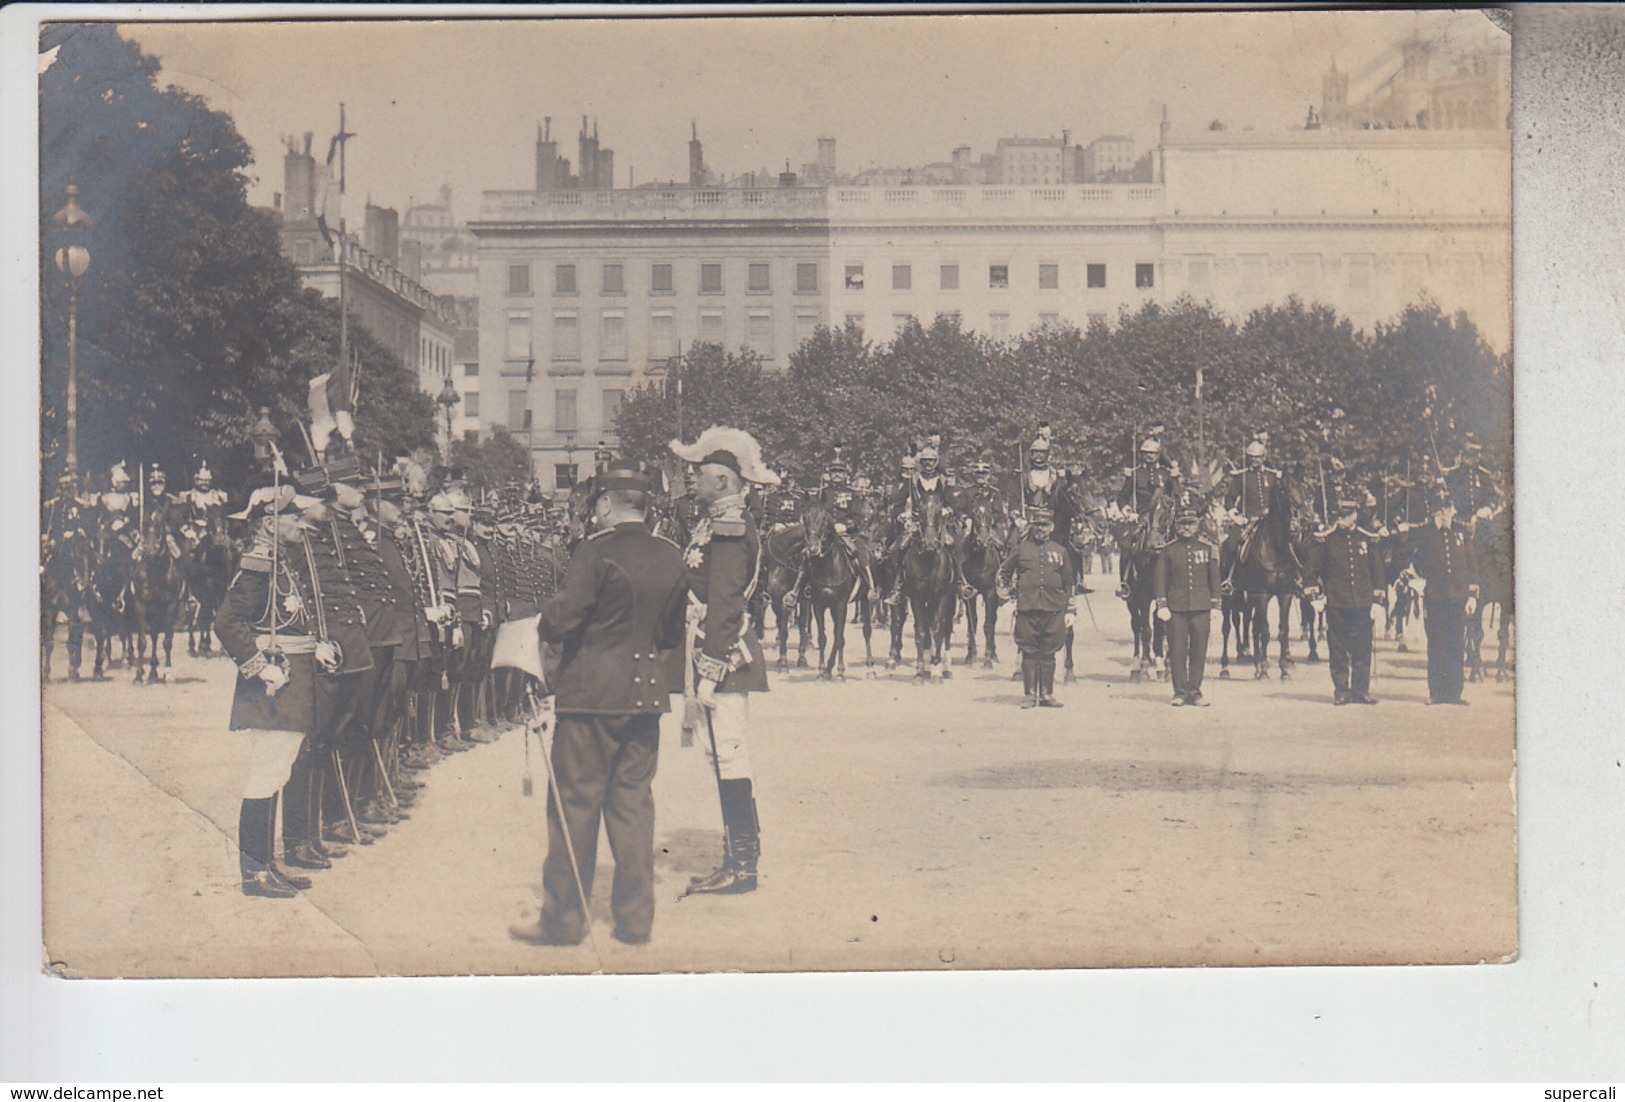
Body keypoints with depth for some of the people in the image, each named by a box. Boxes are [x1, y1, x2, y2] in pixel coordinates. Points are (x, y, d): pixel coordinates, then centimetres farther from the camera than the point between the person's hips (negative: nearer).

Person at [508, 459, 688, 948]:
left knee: (575, 802, 2)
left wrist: (541, 622, 4)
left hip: (592, 692, -6)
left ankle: (563, 919, 8)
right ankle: (635, 918, 14)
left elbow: (562, 620, -17)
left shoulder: (596, 551, -13)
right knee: (633, 801, 11)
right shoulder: (672, 556, 6)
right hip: (646, 691, 6)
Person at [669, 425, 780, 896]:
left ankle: (740, 866, -2)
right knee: (727, 756, 14)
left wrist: (710, 672, -22)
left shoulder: (728, 530, -15)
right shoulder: (721, 524, 16)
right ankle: (740, 857, 21)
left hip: (725, 659, -10)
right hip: (725, 657, 10)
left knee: (729, 756, -7)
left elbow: (723, 608, -21)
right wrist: (698, 665, 19)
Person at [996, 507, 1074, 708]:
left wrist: (1069, 610, 9)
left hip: (1053, 609, 1)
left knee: (1048, 653, 4)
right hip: (1027, 608, -1)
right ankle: (1030, 694, 6)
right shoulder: (1020, 549, 7)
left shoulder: (1060, 552, 11)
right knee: (1029, 652, 1)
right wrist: (1004, 589, 5)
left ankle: (1047, 694, 11)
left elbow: (1068, 583, 13)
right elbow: (1004, 571, 20)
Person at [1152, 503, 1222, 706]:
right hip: (1176, 607, -1)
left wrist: (1214, 606, 6)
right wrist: (1162, 605, -5)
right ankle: (1180, 692, 8)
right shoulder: (1168, 549, 3)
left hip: (1201, 607, 1)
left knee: (1199, 650, 3)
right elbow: (1160, 578, 3)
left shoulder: (1207, 548, 7)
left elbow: (1214, 578, 11)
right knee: (1177, 651, 0)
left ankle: (1194, 691, 11)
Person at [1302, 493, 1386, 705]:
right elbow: (1310, 567, 6)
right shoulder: (1326, 539, 2)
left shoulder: (1368, 540, 8)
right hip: (1335, 605, -2)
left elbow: (1377, 569, 17)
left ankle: (1361, 691, 10)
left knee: (1362, 650, 3)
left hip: (1362, 604, 2)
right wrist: (1315, 595, 0)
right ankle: (1341, 691, 9)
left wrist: (1378, 599, 13)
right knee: (1338, 651, 1)